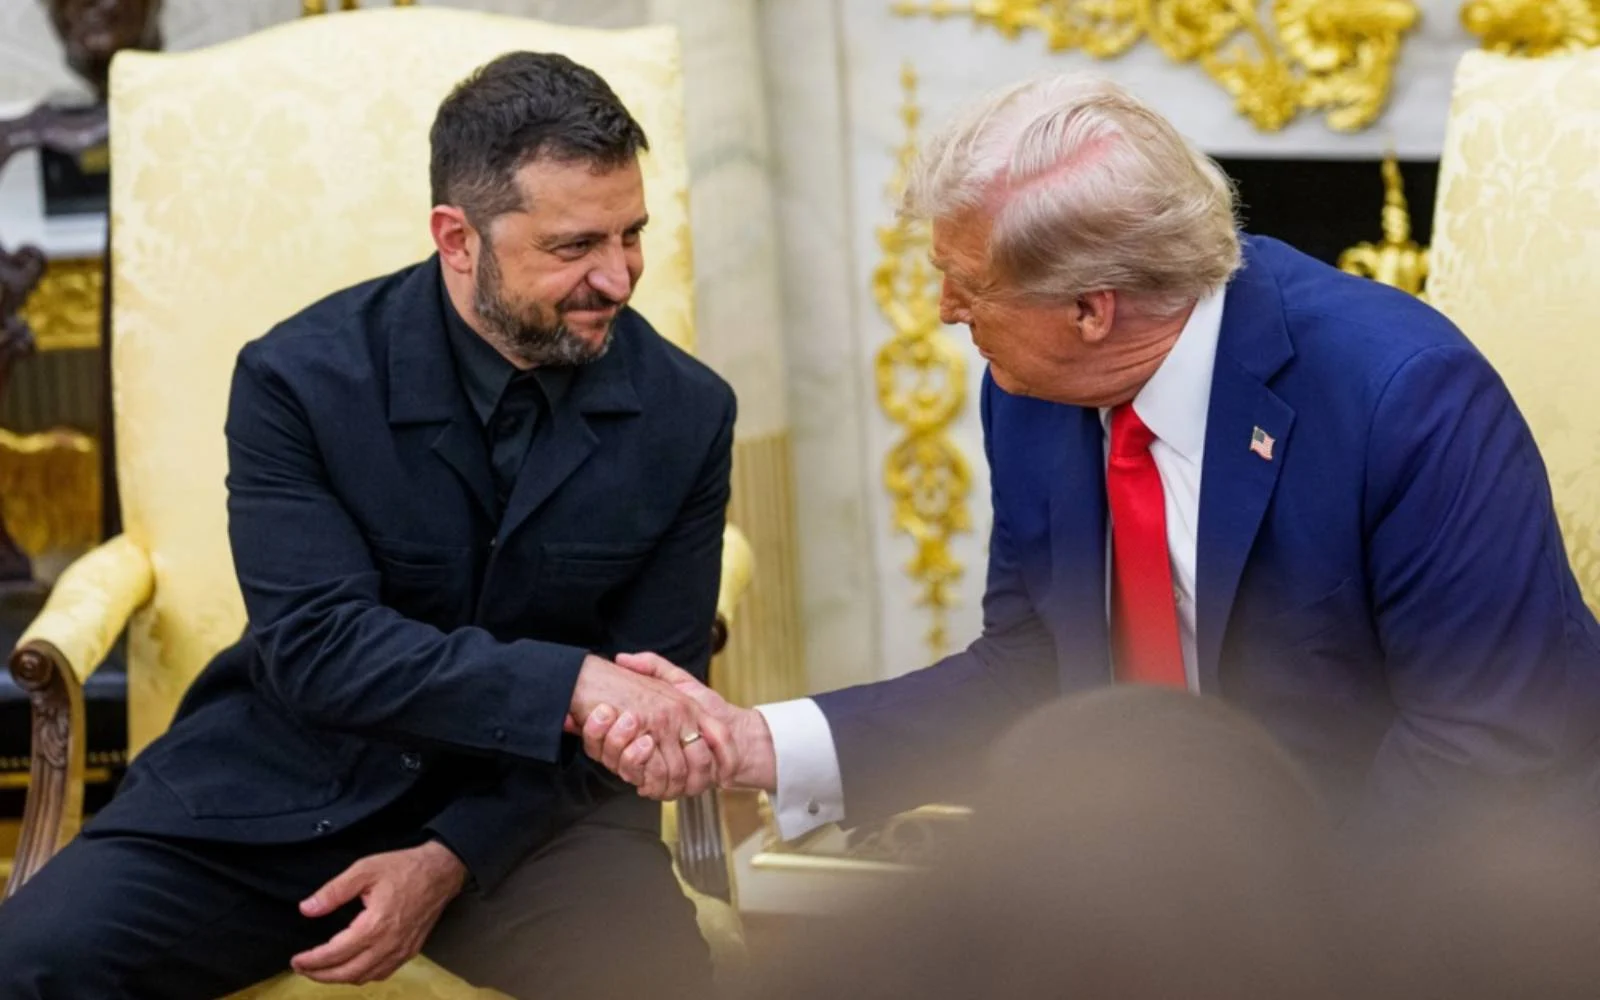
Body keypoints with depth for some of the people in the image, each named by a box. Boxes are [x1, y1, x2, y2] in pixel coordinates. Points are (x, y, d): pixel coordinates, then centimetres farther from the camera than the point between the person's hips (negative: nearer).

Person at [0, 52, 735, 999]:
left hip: (531, 803, 1)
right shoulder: (300, 377, -12)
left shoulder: (686, 413, -7)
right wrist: (570, 683, -34)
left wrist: (449, 862, -15)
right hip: (286, 788, 0)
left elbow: (649, 686, -4)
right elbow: (316, 646, -21)